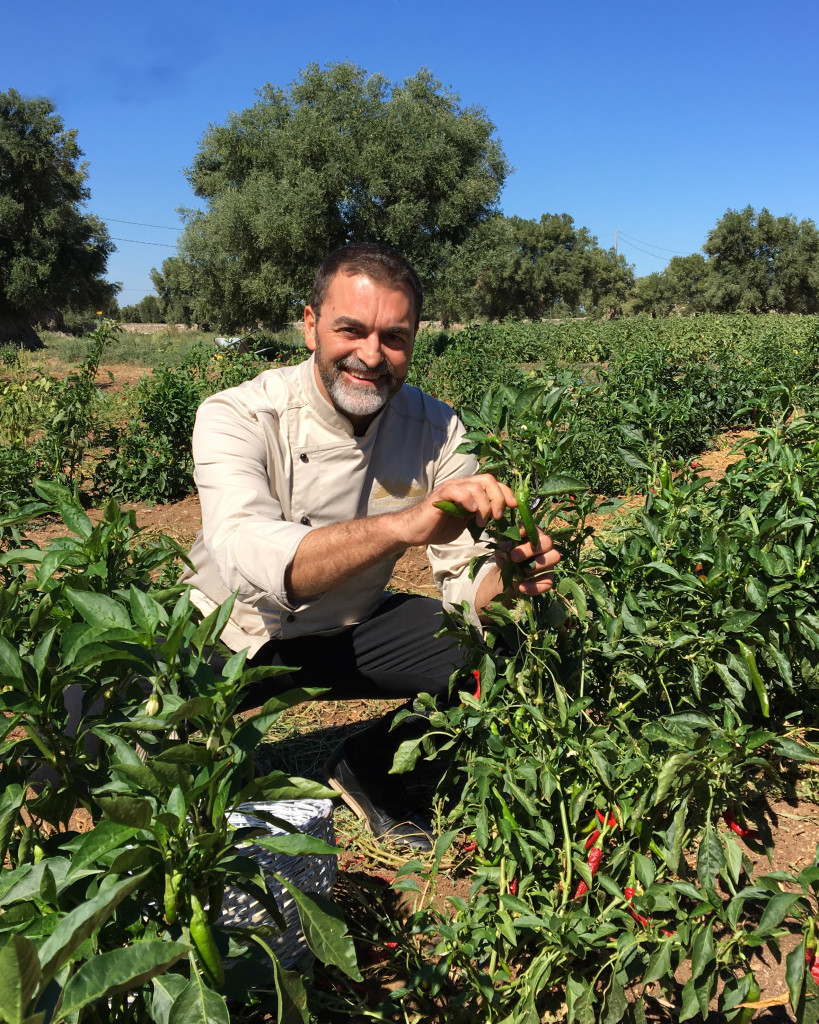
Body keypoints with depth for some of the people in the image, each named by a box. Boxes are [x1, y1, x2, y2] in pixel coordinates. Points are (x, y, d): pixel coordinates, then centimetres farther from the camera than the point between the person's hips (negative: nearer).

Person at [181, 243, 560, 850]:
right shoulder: (237, 417, -25)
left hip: (352, 631, 3)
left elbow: (464, 577, -13)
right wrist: (405, 523, -58)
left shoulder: (437, 430, -13)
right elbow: (250, 559, -43)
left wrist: (507, 577, -38)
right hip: (232, 634, -3)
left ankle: (367, 771, 10)